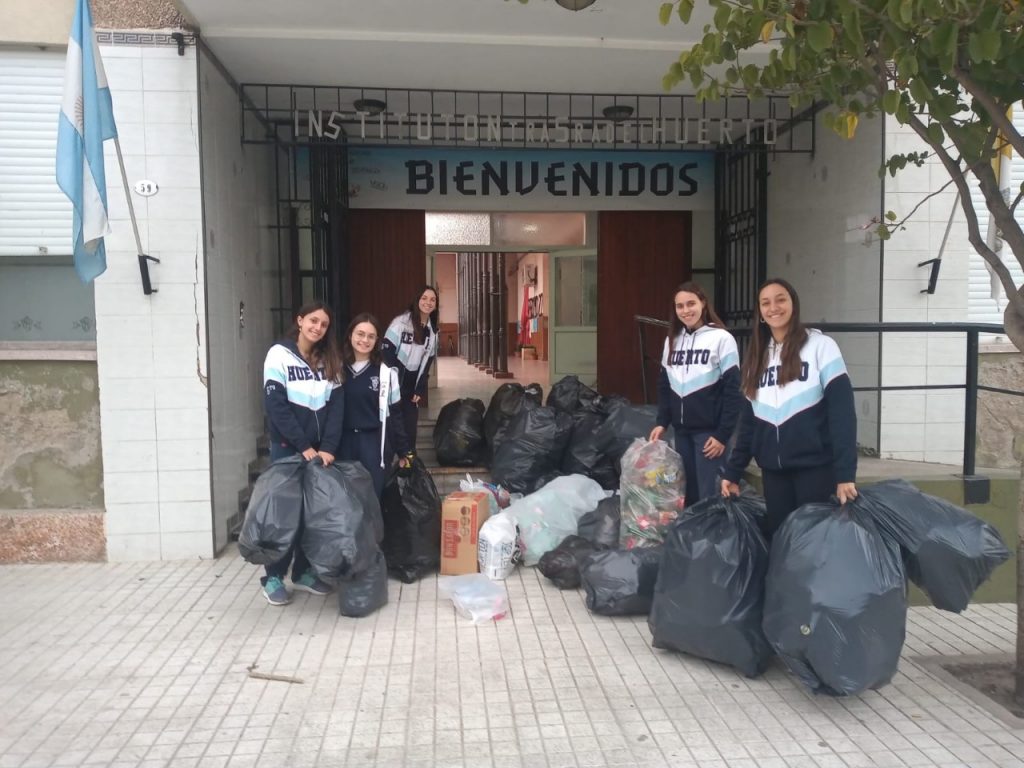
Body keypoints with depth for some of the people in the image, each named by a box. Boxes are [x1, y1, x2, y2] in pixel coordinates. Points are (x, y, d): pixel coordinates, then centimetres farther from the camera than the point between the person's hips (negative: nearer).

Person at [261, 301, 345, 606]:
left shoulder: (330, 361, 8)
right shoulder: (279, 355, -6)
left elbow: (336, 406, 1)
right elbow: (275, 405, -13)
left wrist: (327, 448, -12)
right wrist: (304, 446, -17)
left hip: (320, 449, 4)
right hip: (287, 448, -4)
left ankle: (304, 572, 21)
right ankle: (273, 577, 12)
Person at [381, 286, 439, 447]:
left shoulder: (433, 331, 9)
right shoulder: (401, 322, -12)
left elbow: (427, 363, 12)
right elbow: (386, 352, -14)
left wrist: (420, 390, 4)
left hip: (411, 387, 5)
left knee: (410, 427, 6)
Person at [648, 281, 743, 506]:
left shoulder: (721, 338, -8)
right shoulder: (672, 340, 9)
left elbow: (733, 391, -10)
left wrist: (723, 434, -13)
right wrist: (662, 422, 6)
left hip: (709, 430, -5)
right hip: (681, 430, 6)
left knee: (706, 494, -4)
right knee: (686, 491, 11)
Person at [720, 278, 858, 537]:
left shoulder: (820, 345, -5)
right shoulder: (757, 356, 11)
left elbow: (842, 411, -11)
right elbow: (748, 420, 13)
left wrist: (845, 473, -19)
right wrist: (732, 472, 8)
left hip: (815, 466, -4)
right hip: (772, 469, 5)